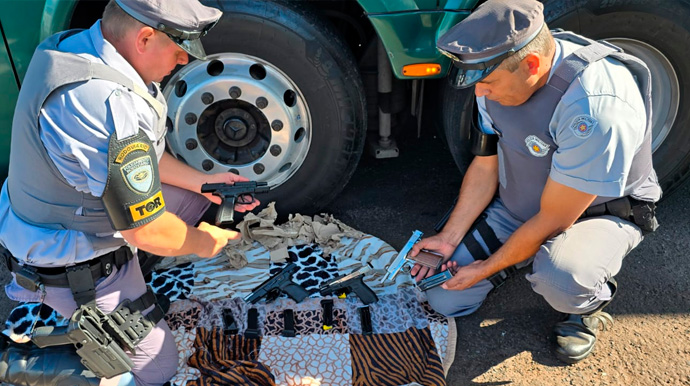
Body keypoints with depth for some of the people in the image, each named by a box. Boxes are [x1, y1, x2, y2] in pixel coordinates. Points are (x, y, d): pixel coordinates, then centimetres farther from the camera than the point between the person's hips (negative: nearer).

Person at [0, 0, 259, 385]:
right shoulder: (106, 105, -38)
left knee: (198, 201, 13)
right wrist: (202, 243, -8)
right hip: (76, 271, -8)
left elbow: (136, 153, 7)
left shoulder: (76, 46, -6)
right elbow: (149, 232, -29)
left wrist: (204, 182, 2)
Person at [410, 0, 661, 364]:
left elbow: (552, 221, -27)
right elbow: (485, 166, -2)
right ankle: (529, 255, 21)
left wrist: (487, 268, -16)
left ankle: (591, 304, -2)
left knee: (559, 279, -40)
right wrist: (450, 237, -7)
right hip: (517, 207, 6)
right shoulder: (500, 75, -14)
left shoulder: (594, 108, -37)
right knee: (444, 299, -1)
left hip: (600, 211, -5)